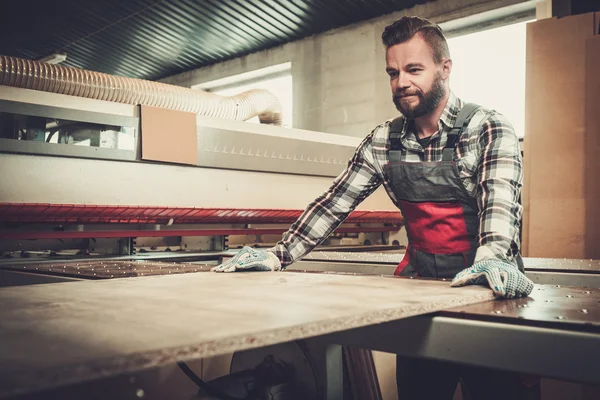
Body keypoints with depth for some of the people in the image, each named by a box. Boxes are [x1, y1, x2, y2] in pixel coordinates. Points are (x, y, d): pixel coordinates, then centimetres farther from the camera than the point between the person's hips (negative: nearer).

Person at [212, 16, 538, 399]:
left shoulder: (489, 128, -9)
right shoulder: (383, 141, 2)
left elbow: (500, 200, -25)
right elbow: (335, 202, 0)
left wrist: (493, 259, -45)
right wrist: (279, 255, -10)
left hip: (487, 288, -3)